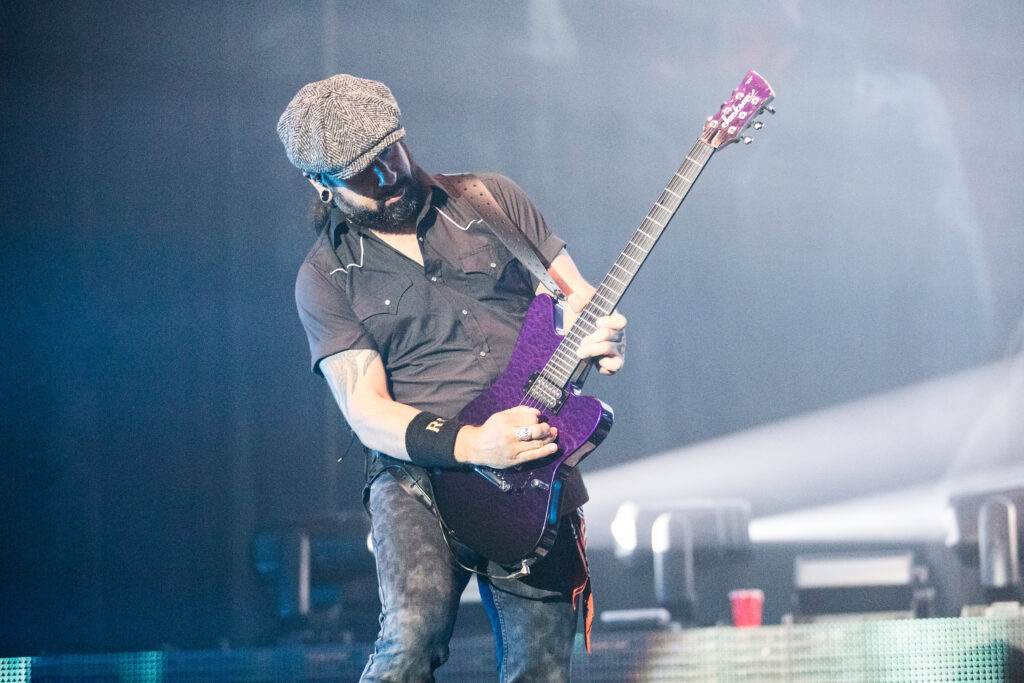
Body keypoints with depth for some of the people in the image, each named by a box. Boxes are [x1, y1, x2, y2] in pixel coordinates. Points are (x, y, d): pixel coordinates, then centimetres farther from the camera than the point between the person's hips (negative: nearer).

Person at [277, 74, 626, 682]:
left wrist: (601, 340, -12)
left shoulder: (493, 199, 11)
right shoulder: (326, 276, 4)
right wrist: (471, 444, -22)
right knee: (416, 631, -29)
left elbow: (580, 299, 14)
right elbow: (366, 411, -5)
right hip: (420, 479, -3)